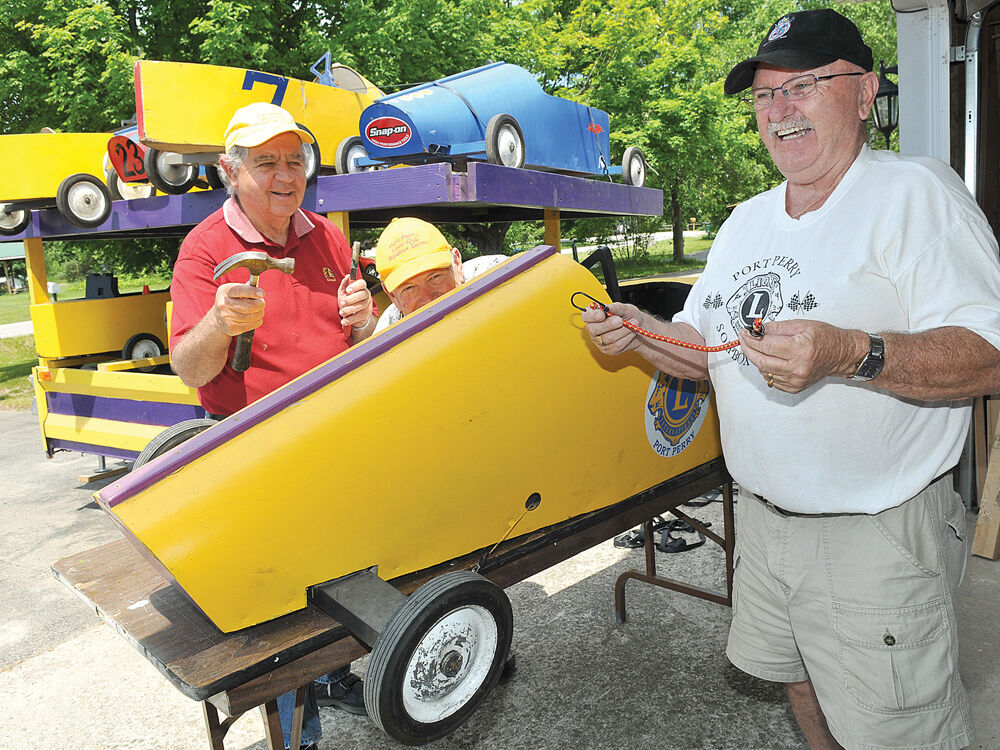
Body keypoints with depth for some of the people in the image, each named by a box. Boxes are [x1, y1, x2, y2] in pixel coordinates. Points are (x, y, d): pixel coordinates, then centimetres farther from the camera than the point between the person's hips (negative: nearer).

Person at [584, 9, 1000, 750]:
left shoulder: (916, 192, -11)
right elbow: (709, 352, 14)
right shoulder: (745, 221, 11)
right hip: (764, 520, 7)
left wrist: (851, 354, -36)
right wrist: (641, 334, -6)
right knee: (799, 680, 23)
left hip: (880, 535, -6)